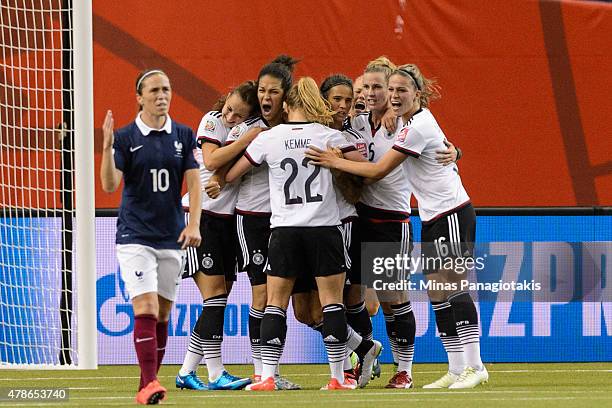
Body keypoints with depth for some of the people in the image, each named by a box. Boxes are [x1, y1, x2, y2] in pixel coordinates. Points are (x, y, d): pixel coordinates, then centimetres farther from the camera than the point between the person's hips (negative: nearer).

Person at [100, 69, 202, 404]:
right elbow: (109, 185, -10)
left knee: (162, 315, 6)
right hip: (135, 236, -4)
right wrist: (107, 146, -24)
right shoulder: (125, 137, -2)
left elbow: (194, 182, 4)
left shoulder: (183, 136, 6)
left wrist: (194, 224, -9)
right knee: (146, 310, -16)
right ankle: (149, 384, -21)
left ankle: (147, 385, 14)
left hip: (172, 238, 4)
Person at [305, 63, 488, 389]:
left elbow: (379, 170, -18)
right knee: (438, 295, 6)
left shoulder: (417, 127, -18)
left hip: (451, 213, -10)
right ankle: (456, 369, 7)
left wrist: (335, 162, -13)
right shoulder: (418, 121, 10)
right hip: (433, 218, 10)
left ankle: (474, 366, -11)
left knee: (453, 289, -12)